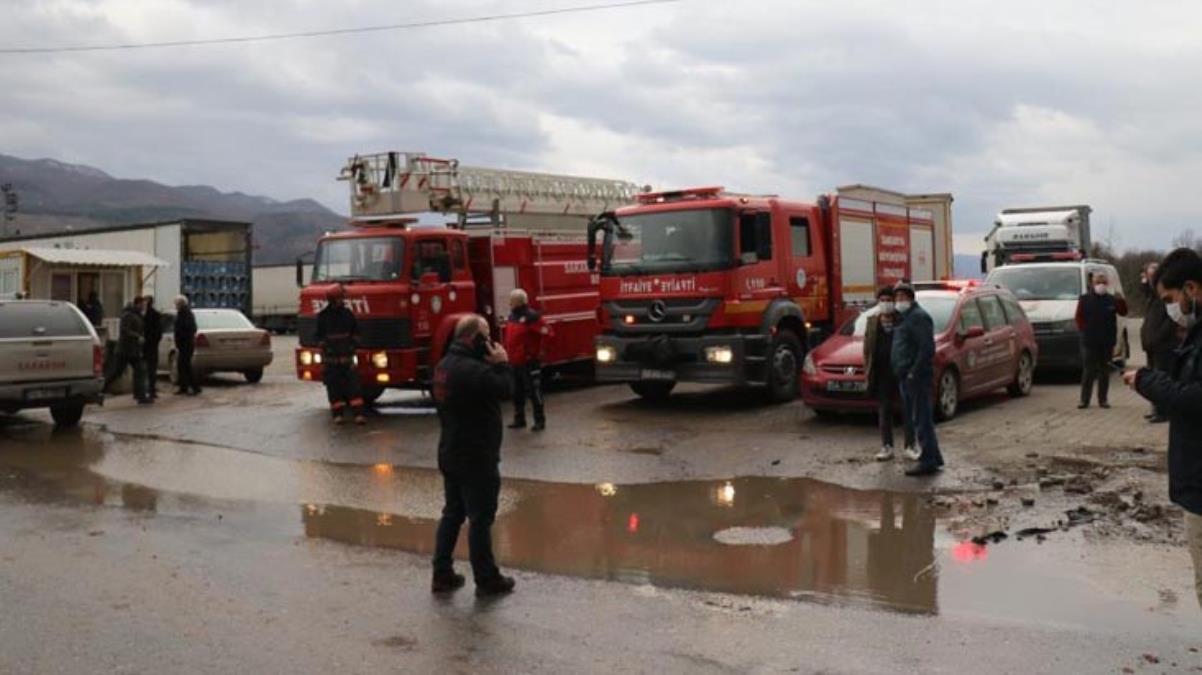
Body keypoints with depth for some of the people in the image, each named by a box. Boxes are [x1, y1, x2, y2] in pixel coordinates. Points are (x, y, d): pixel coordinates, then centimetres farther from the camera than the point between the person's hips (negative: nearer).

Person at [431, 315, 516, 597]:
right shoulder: (472, 370, -23)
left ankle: (442, 574, 20)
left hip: (451, 454, 10)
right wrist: (502, 363, -8)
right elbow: (504, 389, -21)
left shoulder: (445, 365, 10)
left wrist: (493, 365, 0)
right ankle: (487, 580, 8)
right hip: (475, 457, -10)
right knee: (480, 518, 0)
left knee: (452, 513, 16)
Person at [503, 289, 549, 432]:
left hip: (530, 362, -9)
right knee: (517, 393, 16)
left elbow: (545, 331, -18)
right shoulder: (512, 316, 12)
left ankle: (540, 421, 5)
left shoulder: (531, 316, -15)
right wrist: (508, 354, 18)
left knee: (534, 392, -3)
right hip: (515, 362, 9)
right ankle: (519, 420, 27)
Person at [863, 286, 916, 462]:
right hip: (882, 373, 3)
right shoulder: (872, 322, 7)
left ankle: (909, 447, 11)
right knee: (884, 411, 7)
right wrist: (867, 370, 2)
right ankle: (887, 447, 15)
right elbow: (867, 348, 9)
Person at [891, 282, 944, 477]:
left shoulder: (918, 316, -11)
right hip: (906, 376, 10)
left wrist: (914, 372, -22)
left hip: (916, 377, -10)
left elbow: (927, 348, -20)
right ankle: (933, 458, 22)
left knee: (921, 419, -8)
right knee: (915, 419, 14)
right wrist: (902, 372, 15)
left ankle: (928, 461, -5)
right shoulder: (903, 317, 20)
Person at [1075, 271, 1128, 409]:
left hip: (1107, 342, 2)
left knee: (1104, 372, 8)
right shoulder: (1085, 299, 1)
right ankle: (1084, 400, 4)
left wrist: (1121, 302, -19)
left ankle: (1103, 399, 15)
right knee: (1088, 372, 1)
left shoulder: (1111, 300, 3)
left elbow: (1123, 312, -2)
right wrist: (1084, 330, -8)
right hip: (1089, 342, -2)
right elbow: (1079, 317, 2)